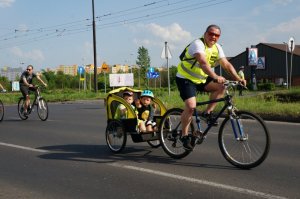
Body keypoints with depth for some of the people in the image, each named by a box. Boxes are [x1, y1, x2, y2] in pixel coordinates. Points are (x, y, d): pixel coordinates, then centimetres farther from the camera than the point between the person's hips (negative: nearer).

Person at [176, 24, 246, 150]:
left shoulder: (217, 48, 1)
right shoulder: (198, 44, -22)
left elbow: (226, 64, -5)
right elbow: (203, 63, -39)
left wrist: (238, 79, -19)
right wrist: (215, 77, -52)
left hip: (201, 79, 7)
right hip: (186, 79, -7)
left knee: (221, 87, -14)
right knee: (191, 106, -22)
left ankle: (208, 112, -1)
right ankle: (184, 135, -5)